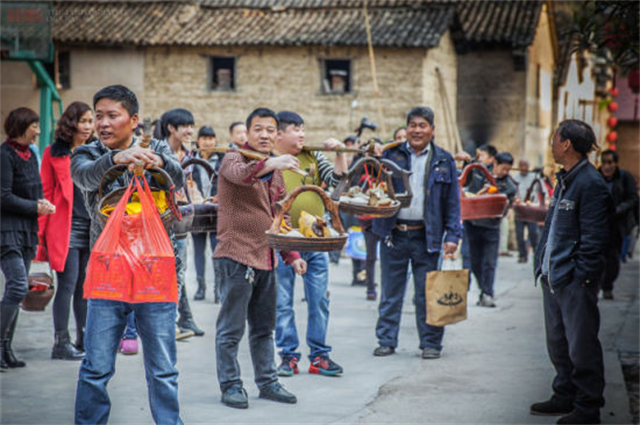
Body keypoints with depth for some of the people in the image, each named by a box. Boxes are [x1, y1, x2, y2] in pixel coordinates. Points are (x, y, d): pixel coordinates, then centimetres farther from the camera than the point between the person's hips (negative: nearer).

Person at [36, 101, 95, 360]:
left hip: (92, 227, 4)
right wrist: (43, 230, -5)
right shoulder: (54, 153, 1)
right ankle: (61, 343, 0)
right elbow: (45, 192, 0)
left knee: (86, 286, 9)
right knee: (67, 285, -6)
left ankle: (84, 339, 16)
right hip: (66, 227, -4)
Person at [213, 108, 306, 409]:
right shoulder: (234, 158, -6)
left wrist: (292, 255, 14)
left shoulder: (276, 171, 16)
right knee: (231, 329, -2)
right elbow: (240, 174, -32)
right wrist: (269, 164, -50)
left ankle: (267, 382, 23)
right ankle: (230, 386, 5)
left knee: (264, 327, 14)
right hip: (236, 256, -7)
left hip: (266, 259, 7)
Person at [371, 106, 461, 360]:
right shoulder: (392, 155, 6)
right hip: (394, 233, 1)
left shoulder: (443, 161, 6)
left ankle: (431, 343, 13)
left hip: (426, 237, -1)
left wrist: (452, 235, -3)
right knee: (391, 292, 7)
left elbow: (452, 203, 5)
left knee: (426, 294, 3)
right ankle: (387, 341, 16)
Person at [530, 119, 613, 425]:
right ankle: (565, 397, 29)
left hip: (575, 280, -10)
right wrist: (542, 264, 16)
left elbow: (594, 239, -18)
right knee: (558, 342, 17)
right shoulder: (564, 180, 13)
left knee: (581, 345, -1)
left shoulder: (591, 185, -16)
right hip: (553, 275, 10)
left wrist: (579, 277, -19)